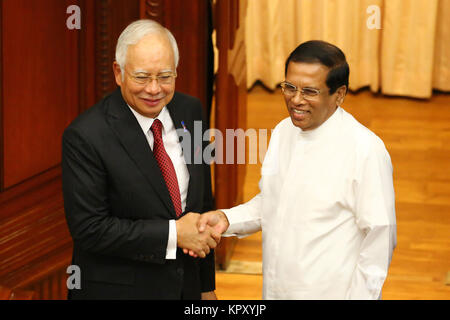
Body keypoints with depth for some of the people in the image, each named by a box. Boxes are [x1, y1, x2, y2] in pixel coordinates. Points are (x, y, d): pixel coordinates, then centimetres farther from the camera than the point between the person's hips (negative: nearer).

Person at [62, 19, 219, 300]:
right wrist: (173, 234, -21)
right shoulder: (85, 136, -19)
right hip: (116, 289, -5)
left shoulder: (190, 111, -1)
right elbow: (89, 229, -20)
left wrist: (207, 286, 9)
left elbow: (203, 201, 6)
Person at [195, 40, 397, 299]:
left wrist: (360, 296, -16)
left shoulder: (366, 150, -19)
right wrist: (227, 219, -1)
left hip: (331, 292, -6)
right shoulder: (283, 131, 4)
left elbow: (379, 239, -15)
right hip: (275, 290, 7)